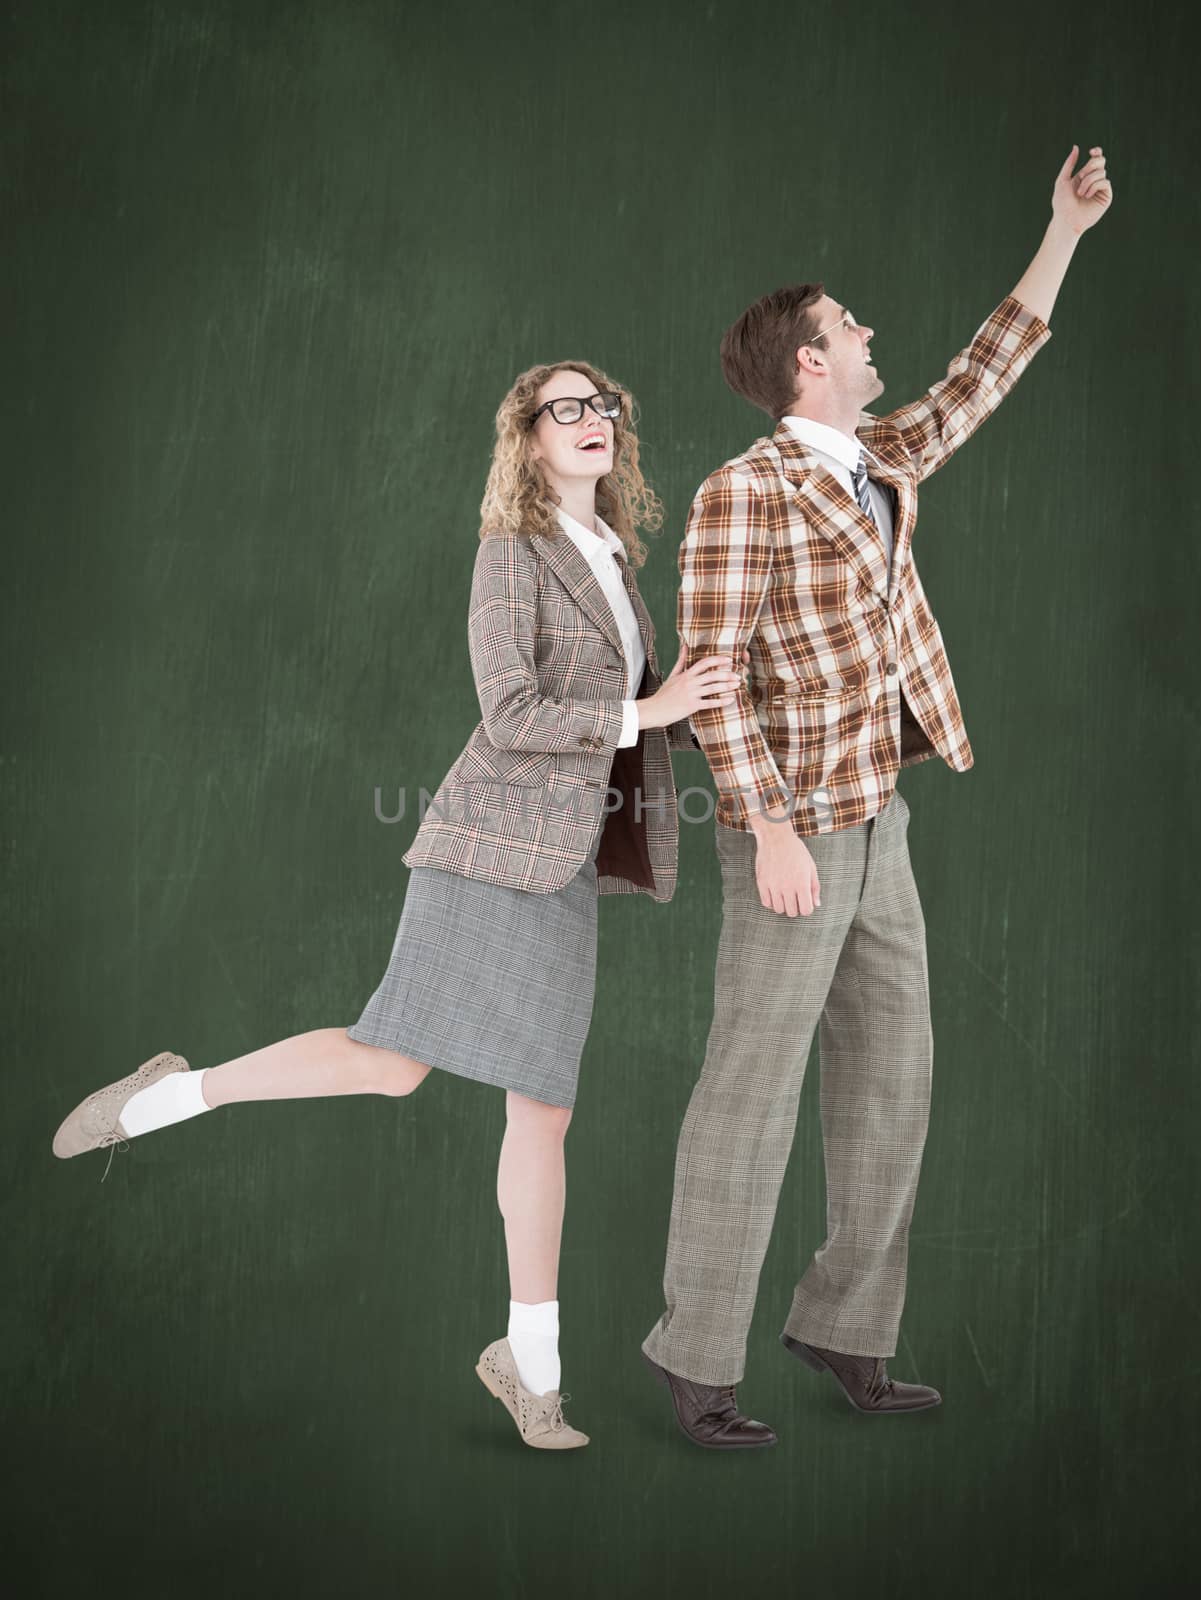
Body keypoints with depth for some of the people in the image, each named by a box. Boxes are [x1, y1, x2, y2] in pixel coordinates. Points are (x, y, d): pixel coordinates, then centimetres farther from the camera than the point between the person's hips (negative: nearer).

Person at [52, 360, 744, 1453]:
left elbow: (636, 719, 23)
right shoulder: (512, 553, -4)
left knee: (544, 1105, 4)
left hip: (565, 862, 7)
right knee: (395, 1063, -15)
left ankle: (530, 1359, 10)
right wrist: (644, 711, -13)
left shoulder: (613, 559, 19)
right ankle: (172, 1095, 5)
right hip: (497, 837, -7)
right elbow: (509, 718, -14)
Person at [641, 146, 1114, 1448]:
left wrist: (1065, 231, 23)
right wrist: (772, 830, -21)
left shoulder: (877, 464, 12)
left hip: (876, 823, 9)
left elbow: (979, 381, 23)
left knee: (891, 1074, 11)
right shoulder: (742, 495, -13)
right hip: (795, 828, -9)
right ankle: (696, 1354, 9)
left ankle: (845, 1326, 23)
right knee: (755, 1087, -3)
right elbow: (712, 673, -16)